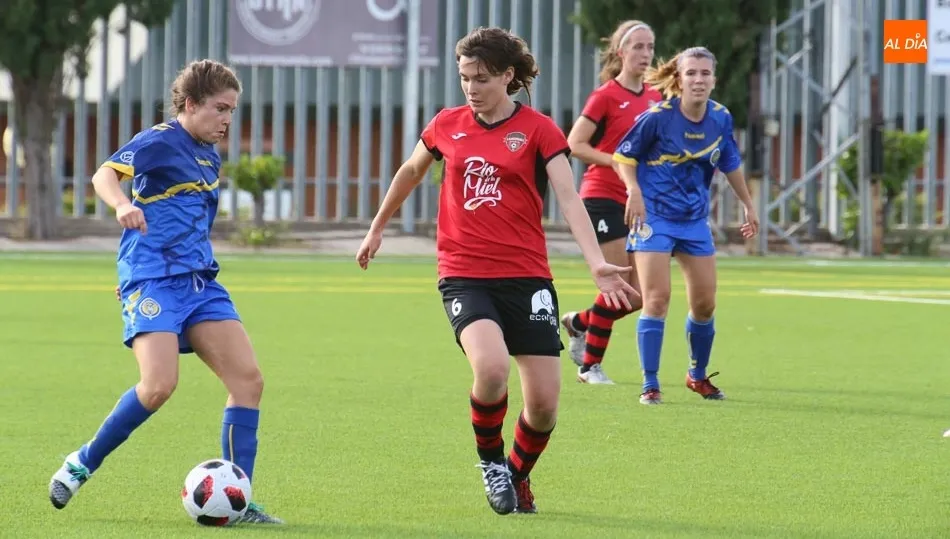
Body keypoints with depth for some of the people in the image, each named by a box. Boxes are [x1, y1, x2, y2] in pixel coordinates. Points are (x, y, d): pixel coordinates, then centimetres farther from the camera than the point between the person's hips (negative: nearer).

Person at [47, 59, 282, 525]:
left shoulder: (210, 157, 18)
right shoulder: (160, 141, -7)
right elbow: (105, 174, -23)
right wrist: (122, 205, -42)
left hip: (199, 281, 8)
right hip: (152, 278, -8)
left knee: (248, 378, -5)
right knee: (159, 385, -23)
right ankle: (83, 463, -1)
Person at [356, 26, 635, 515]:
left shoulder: (538, 130, -2)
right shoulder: (447, 125, 7)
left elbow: (568, 199, -12)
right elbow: (411, 172, 26)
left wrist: (597, 264, -25)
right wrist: (377, 228, 36)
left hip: (526, 277, 0)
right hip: (464, 276, 0)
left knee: (544, 402, -4)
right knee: (491, 367, -28)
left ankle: (517, 476, 28)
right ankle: (490, 458, 1)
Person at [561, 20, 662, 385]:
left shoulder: (655, 99, 10)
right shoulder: (606, 96, -8)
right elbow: (575, 144, -10)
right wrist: (617, 161, -19)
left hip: (638, 201, 7)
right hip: (603, 198, -7)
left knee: (639, 293, 2)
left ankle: (579, 323, 27)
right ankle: (590, 366, 5)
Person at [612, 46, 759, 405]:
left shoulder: (721, 119, -2)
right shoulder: (657, 117, -16)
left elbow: (730, 163, 15)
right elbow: (624, 156, -6)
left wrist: (748, 205, 21)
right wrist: (634, 190, -22)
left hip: (695, 221, 5)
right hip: (654, 217, -5)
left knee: (704, 304, 7)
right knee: (657, 298, -12)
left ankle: (698, 375, 29)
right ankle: (650, 385, -6)